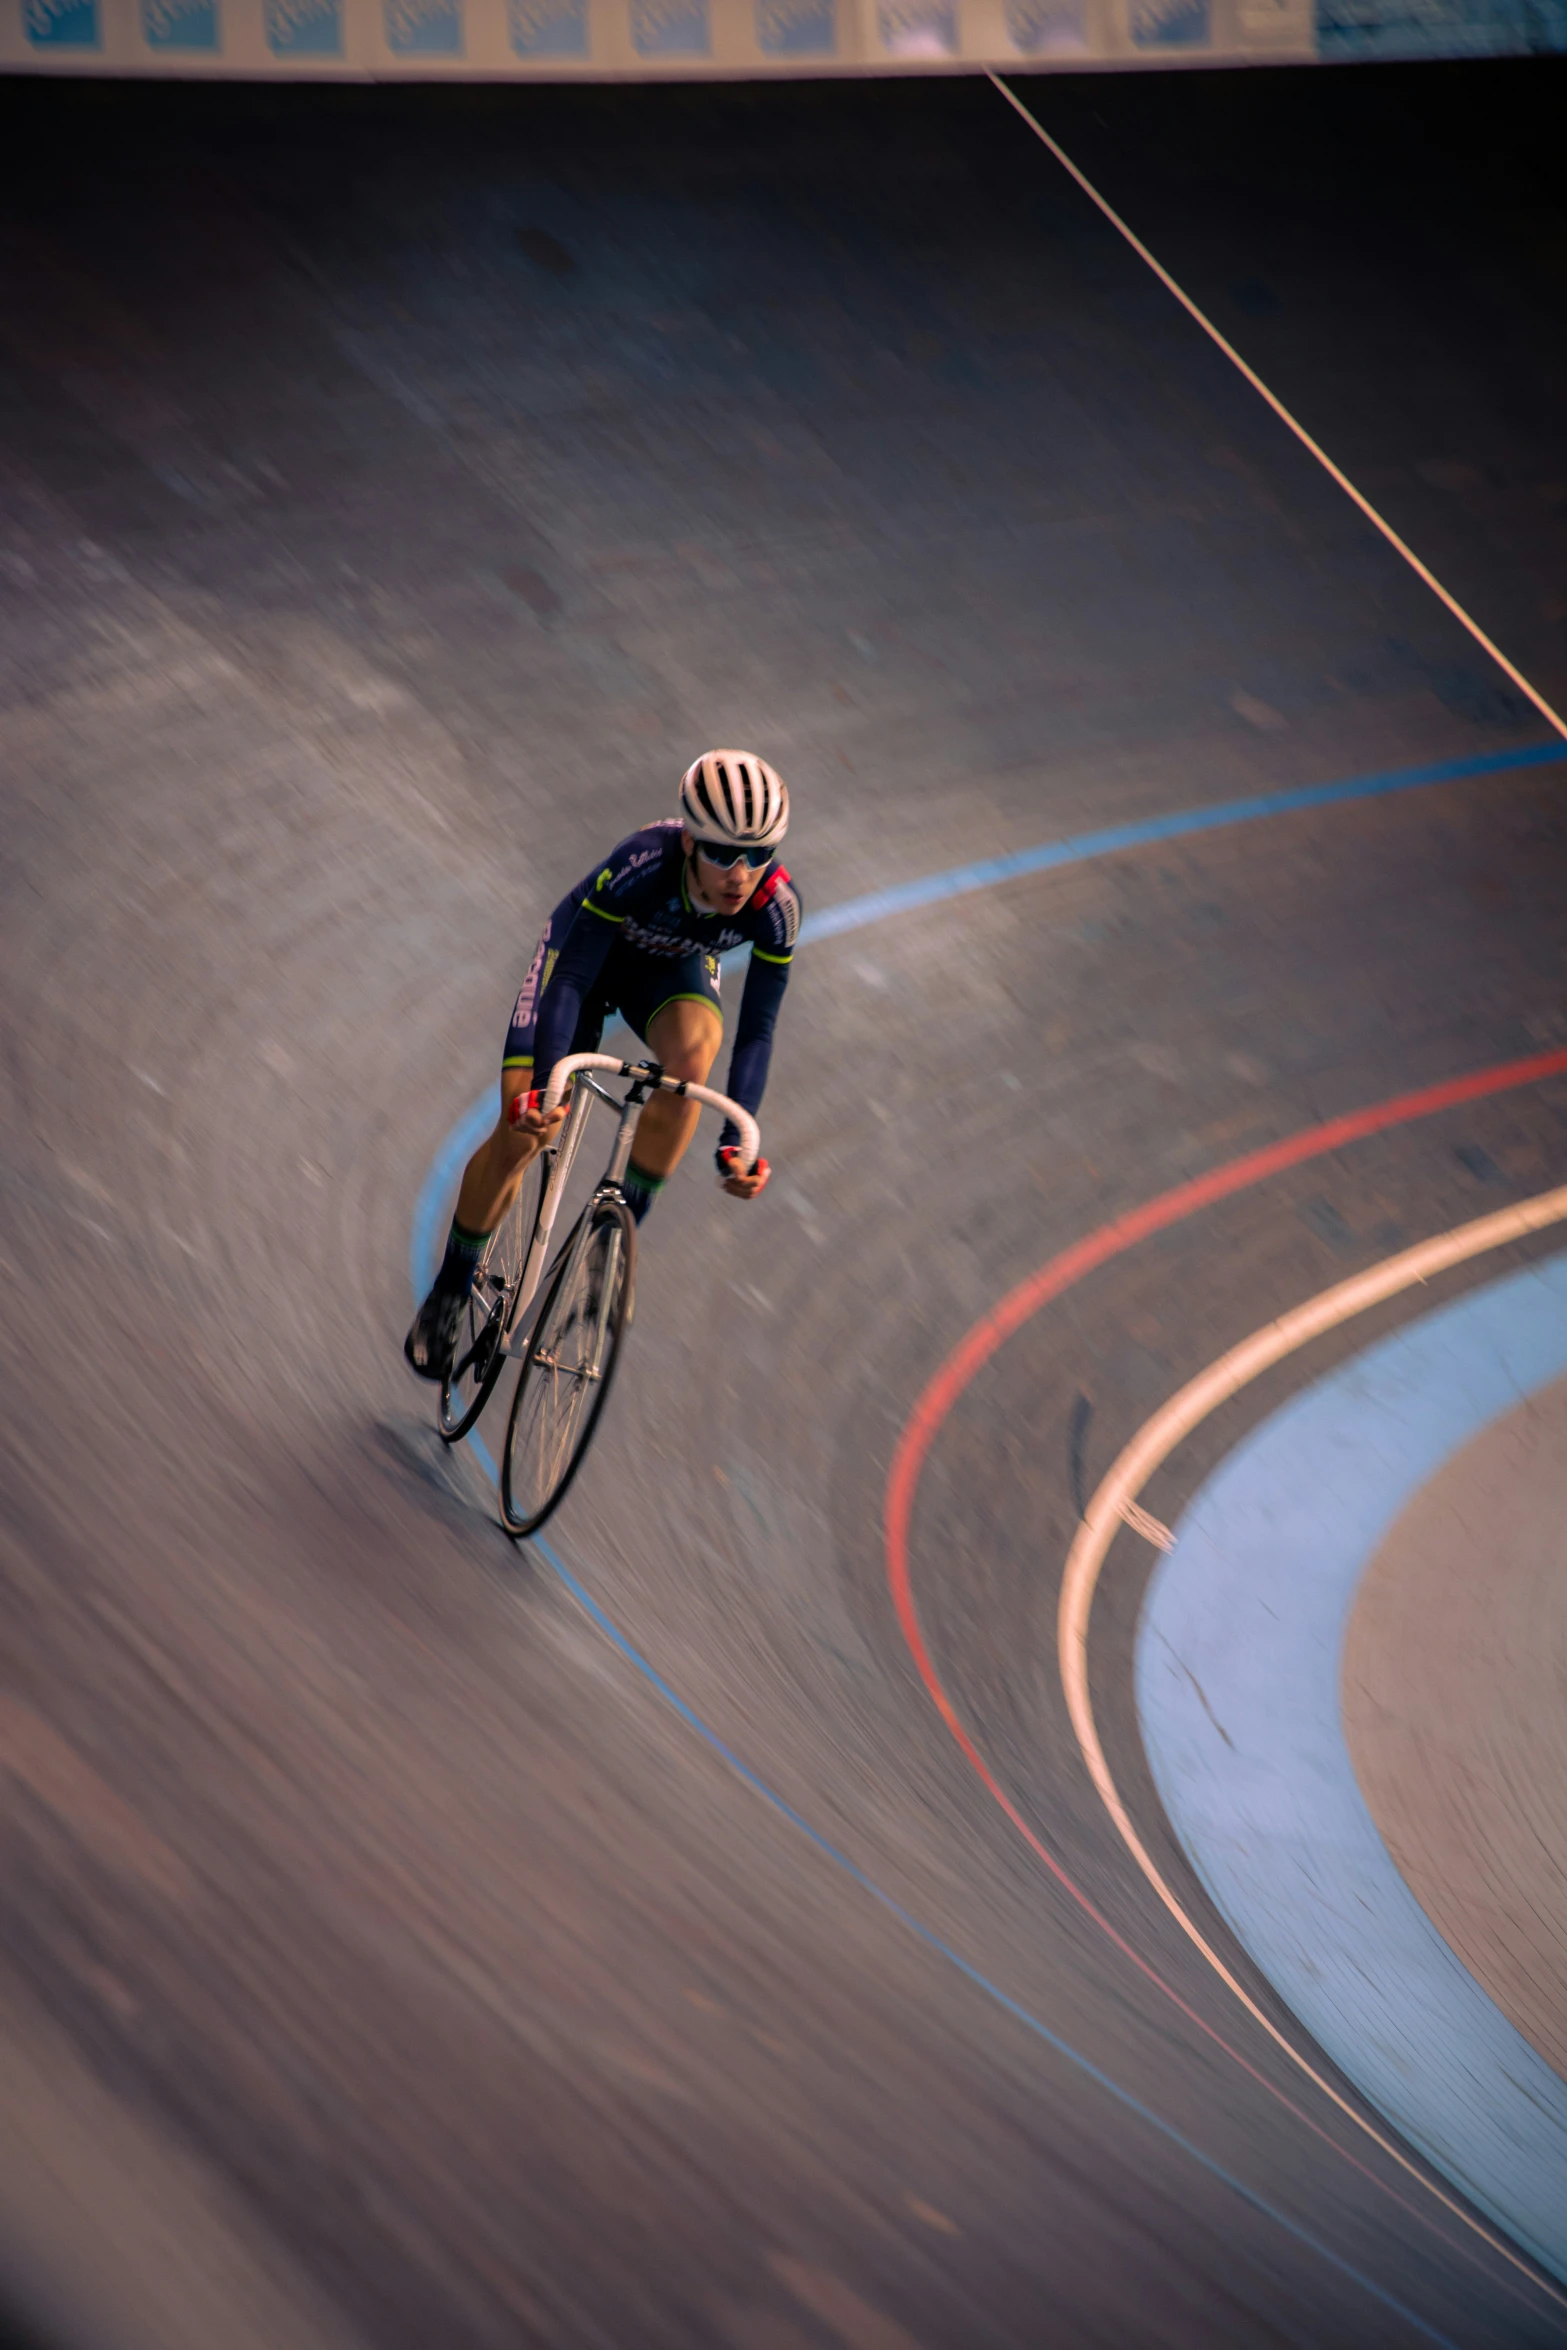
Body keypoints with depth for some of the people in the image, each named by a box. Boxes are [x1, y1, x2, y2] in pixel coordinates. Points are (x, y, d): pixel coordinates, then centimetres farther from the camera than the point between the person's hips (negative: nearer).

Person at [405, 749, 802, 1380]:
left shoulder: (776, 906, -32)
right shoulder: (641, 866, -40)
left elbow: (756, 1031, -24)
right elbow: (569, 981, -36)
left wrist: (735, 1142, -32)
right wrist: (538, 1089, -46)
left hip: (673, 967, 2)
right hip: (588, 950, -2)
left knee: (693, 1049, -35)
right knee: (520, 1131, -11)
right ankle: (448, 1295, 13)